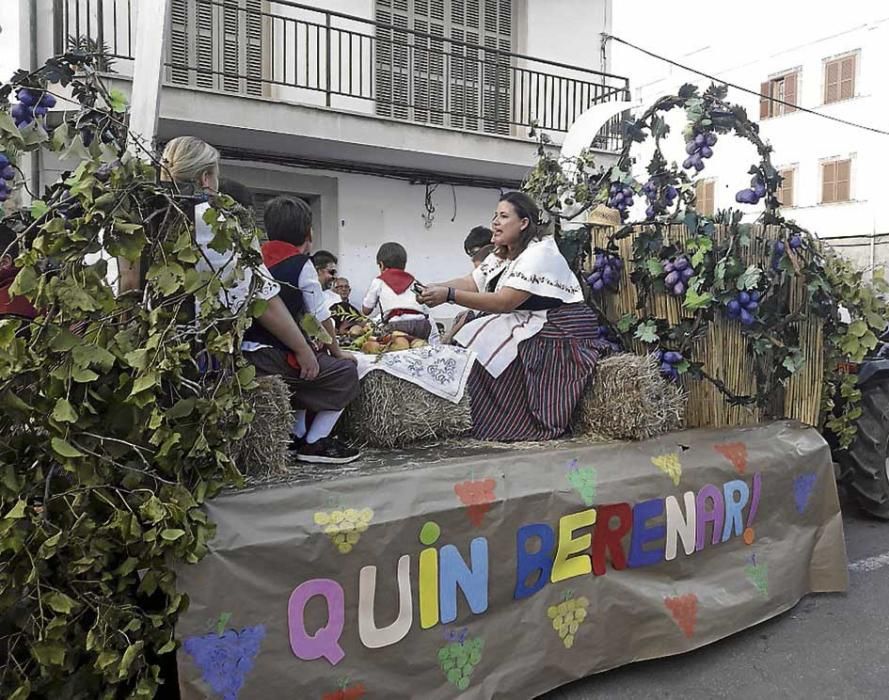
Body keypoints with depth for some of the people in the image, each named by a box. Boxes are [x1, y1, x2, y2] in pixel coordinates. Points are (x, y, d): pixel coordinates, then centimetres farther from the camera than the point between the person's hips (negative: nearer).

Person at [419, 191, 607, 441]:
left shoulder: (540, 253, -18)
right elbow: (470, 283, 0)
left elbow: (504, 302, -27)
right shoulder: (501, 255, 14)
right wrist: (434, 289, -19)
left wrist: (449, 295, -31)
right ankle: (470, 422, 0)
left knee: (485, 347, -21)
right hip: (529, 328, 9)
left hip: (561, 334, -9)